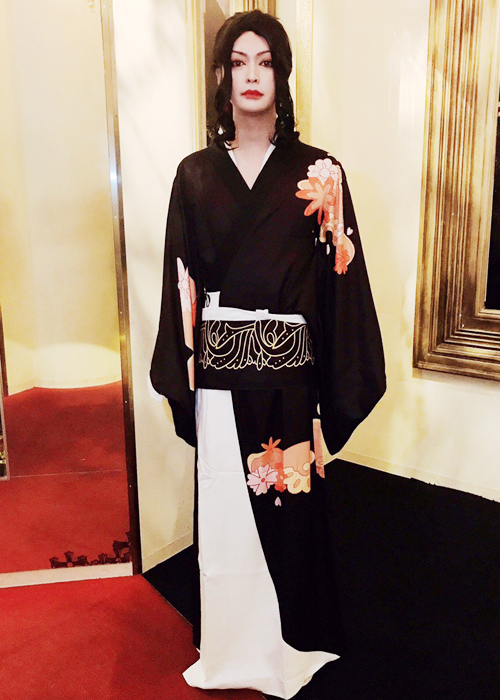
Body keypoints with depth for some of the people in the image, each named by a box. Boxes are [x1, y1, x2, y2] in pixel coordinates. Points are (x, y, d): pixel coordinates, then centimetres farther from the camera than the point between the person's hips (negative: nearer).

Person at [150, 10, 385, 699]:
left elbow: (341, 278, -1)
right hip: (221, 372, 2)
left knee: (292, 504, 10)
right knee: (225, 508, 11)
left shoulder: (318, 172, 1)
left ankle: (292, 643, 33)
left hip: (290, 370, -1)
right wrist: (183, 366, 2)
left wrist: (336, 382, -5)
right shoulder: (196, 174, 6)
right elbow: (182, 280, 6)